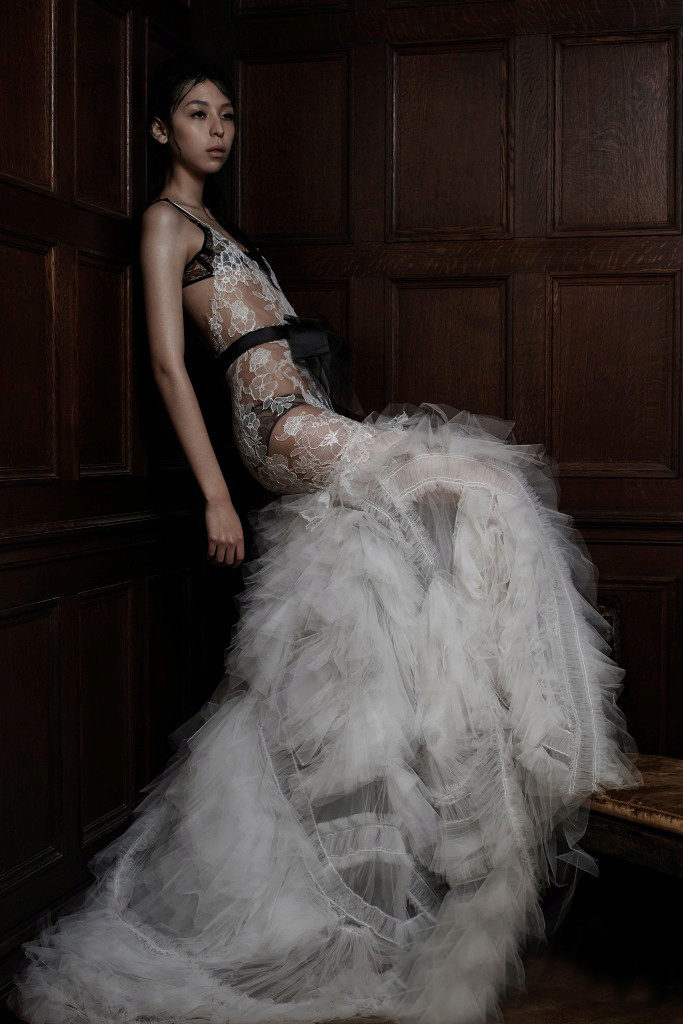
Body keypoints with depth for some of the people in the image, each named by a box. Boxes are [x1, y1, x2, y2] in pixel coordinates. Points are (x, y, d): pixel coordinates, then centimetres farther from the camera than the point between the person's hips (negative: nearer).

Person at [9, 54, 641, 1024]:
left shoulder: (215, 219, 28)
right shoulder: (165, 219, 1)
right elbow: (168, 364, -8)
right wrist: (215, 495, -15)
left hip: (311, 422, 9)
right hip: (286, 424, -9)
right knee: (476, 493, -16)